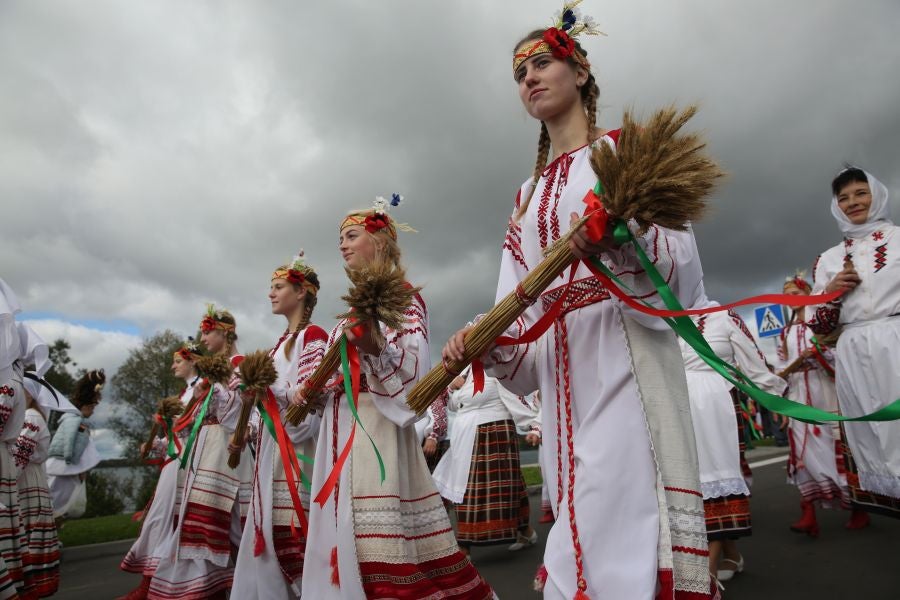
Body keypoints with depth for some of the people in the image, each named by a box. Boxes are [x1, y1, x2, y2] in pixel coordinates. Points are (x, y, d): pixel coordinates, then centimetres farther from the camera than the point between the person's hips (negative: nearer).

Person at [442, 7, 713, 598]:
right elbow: (523, 306, 13)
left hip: (627, 351, -5)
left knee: (631, 529, -8)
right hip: (560, 368, 5)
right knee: (583, 538, 8)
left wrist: (622, 237, -25)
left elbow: (682, 268, -5)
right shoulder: (528, 194, 20)